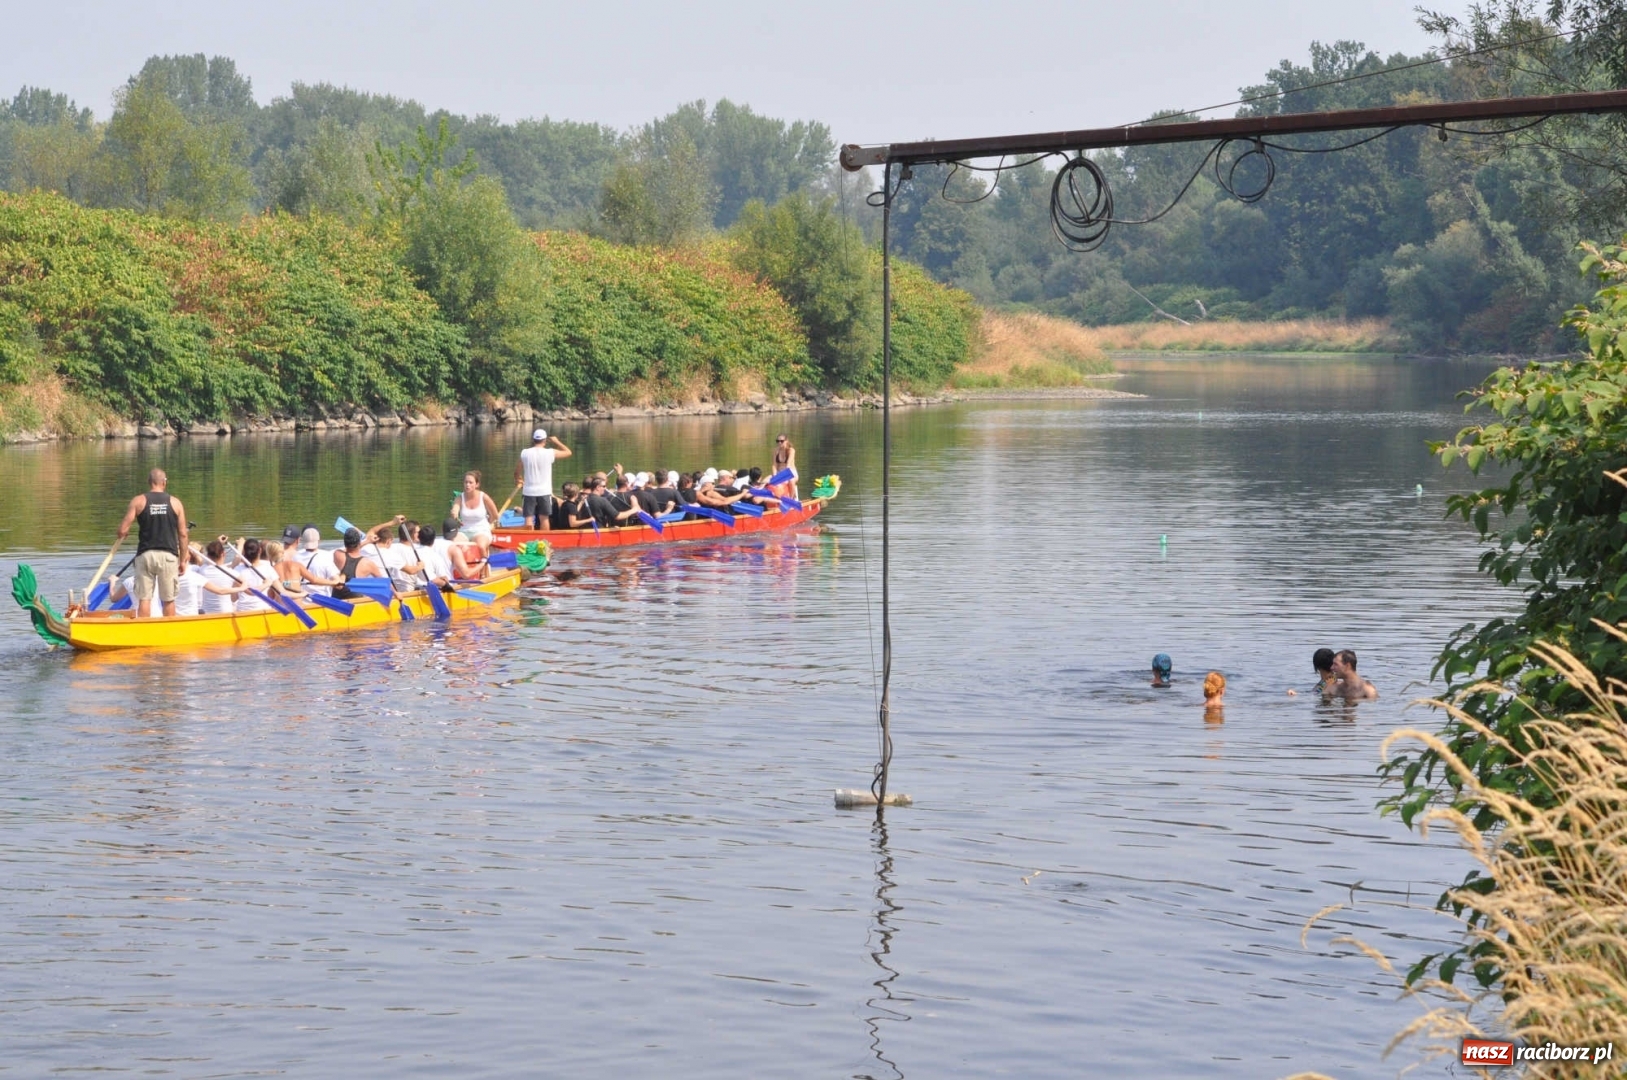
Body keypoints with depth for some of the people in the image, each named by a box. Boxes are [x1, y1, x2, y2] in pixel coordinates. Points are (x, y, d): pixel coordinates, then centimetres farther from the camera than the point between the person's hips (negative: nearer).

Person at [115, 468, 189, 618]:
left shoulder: (138, 501, -1)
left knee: (144, 598, 4)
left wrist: (122, 534, 19)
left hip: (145, 555, 0)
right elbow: (182, 534, 3)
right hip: (168, 555, 0)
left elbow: (123, 530, -5)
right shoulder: (175, 503, 2)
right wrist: (183, 560, 11)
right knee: (168, 600, 7)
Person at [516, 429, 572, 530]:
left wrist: (519, 480, 26)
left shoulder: (524, 453, -4)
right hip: (544, 491, 0)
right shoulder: (550, 453, -7)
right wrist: (556, 442, 19)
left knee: (529, 518, 1)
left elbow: (517, 472, 6)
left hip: (529, 491, 0)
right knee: (544, 518, 10)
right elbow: (568, 452, 7)